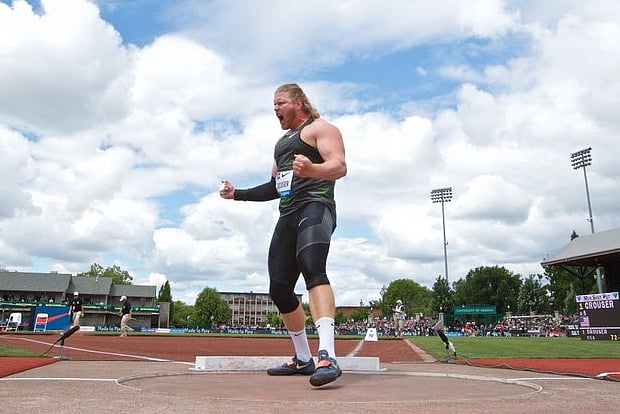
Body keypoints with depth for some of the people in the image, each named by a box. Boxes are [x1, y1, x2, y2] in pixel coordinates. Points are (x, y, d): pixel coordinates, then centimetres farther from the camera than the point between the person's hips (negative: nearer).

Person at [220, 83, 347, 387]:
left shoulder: (319, 128, 5)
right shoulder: (282, 142, 30)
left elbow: (340, 166, -13)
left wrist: (311, 169, -34)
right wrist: (237, 194, 25)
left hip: (314, 206, -8)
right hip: (287, 216, 9)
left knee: (313, 270, -32)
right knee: (279, 289, 4)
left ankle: (327, 357, -41)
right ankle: (303, 359, 18)